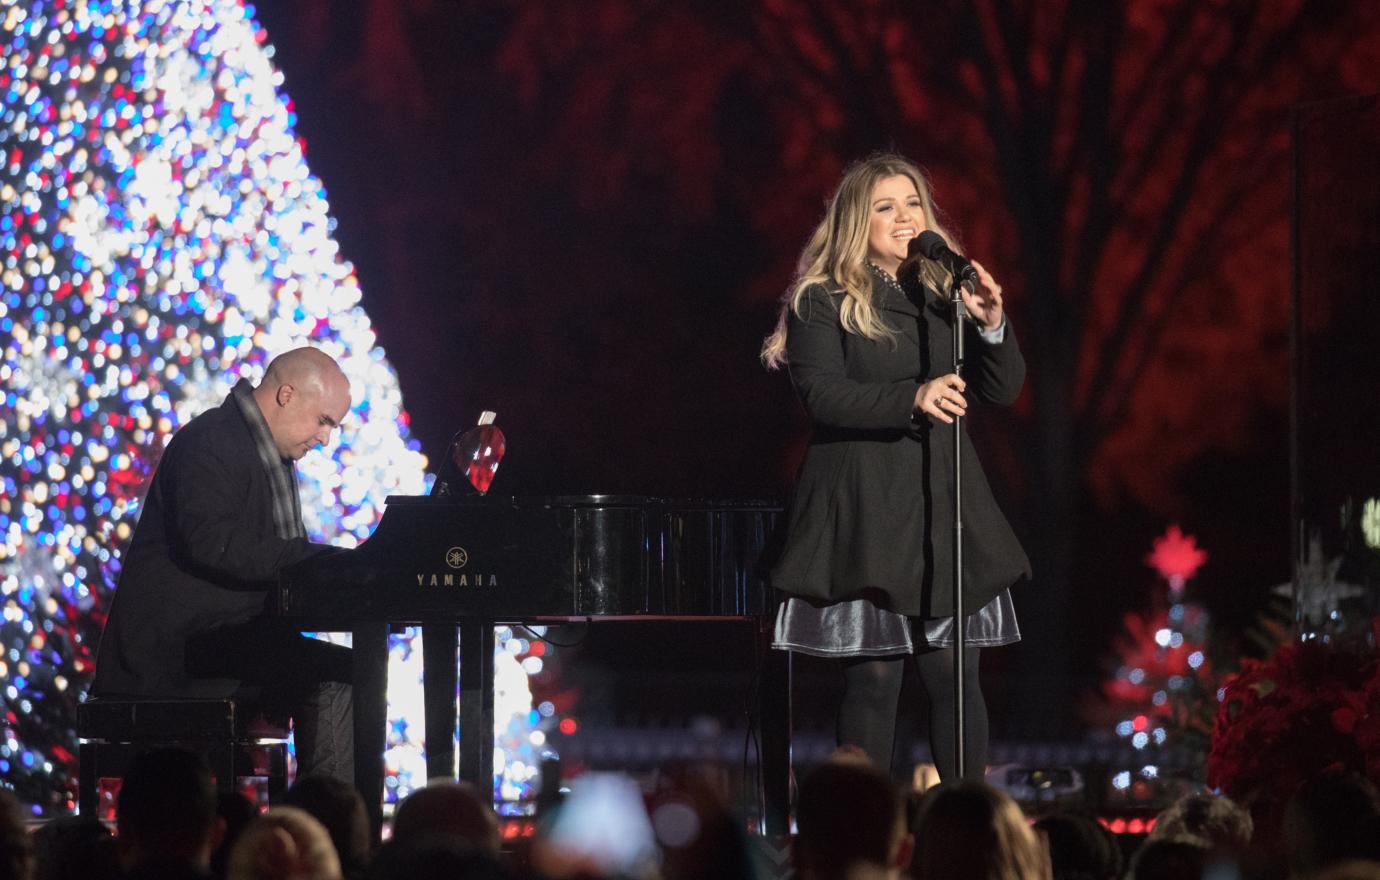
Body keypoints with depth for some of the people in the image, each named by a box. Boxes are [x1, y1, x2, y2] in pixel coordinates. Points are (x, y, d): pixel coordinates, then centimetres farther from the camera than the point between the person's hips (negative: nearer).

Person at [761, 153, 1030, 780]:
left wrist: (991, 324, -9)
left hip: (944, 506, 4)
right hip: (865, 511, -4)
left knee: (955, 675, 0)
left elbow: (1004, 388, 11)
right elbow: (821, 393, -12)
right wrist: (913, 398, -24)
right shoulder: (823, 300, 1)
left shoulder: (945, 293, 14)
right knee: (873, 676, -5)